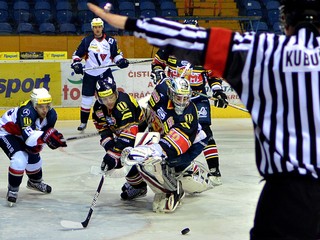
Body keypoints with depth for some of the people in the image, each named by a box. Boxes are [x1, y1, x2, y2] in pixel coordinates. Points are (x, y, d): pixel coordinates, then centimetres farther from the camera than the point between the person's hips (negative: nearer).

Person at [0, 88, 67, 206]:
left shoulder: (51, 115, -18)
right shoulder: (26, 111, -41)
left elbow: (45, 134, -6)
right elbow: (28, 137, -52)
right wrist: (45, 136, -65)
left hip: (20, 134, 8)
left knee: (34, 157, 17)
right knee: (20, 159, -25)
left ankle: (35, 182, 48)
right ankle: (12, 189, -6)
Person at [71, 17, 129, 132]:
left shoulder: (110, 41, 3)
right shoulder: (87, 40, 0)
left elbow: (116, 54, 11)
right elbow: (77, 54, 4)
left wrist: (121, 61, -7)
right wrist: (76, 63, -12)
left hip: (105, 73, 0)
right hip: (90, 74, 0)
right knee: (86, 98, 3)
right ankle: (83, 122, 17)